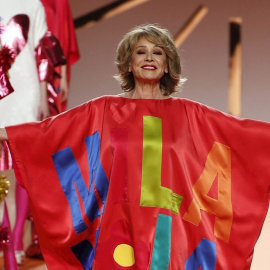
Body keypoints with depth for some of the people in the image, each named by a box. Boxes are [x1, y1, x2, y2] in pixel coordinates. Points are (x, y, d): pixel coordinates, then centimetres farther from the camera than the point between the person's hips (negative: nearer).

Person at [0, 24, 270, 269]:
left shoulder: (187, 113, 11)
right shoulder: (103, 110, 10)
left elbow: (242, 130, 9)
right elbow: (47, 131, 6)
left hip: (172, 229, 1)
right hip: (120, 227, 0)